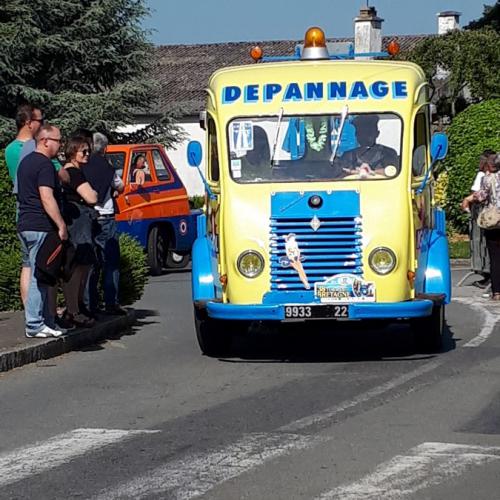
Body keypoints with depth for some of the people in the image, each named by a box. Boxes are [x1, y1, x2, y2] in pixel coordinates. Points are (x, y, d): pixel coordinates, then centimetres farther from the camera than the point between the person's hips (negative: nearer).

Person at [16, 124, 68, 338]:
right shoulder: (44, 164, -13)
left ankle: (46, 322, 15)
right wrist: (61, 225, -19)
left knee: (39, 276, 12)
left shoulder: (26, 162, 18)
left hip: (25, 226, 10)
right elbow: (47, 198, -21)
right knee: (39, 277, -7)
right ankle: (35, 325, -6)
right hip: (40, 227, -10)